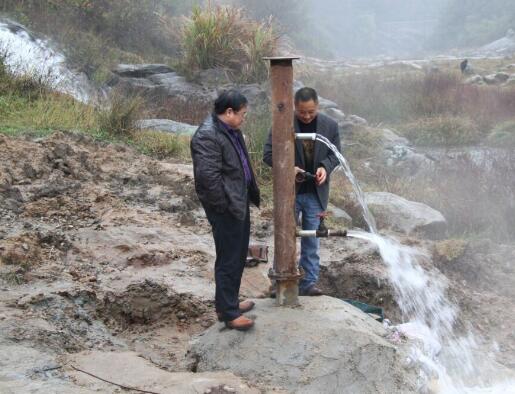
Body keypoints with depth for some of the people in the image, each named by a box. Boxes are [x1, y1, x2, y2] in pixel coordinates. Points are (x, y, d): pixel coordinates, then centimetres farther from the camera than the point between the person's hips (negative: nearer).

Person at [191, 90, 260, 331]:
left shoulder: (231, 130, 10)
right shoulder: (207, 136, -22)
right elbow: (208, 176, -26)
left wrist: (251, 194, 14)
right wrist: (225, 205, -19)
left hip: (239, 203, 10)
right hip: (225, 208, -10)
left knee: (239, 256, 19)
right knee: (228, 259, -1)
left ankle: (229, 302, 34)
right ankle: (228, 313, 10)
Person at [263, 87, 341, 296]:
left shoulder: (330, 125, -2)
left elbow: (335, 153, 7)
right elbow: (268, 154, -6)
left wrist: (325, 167, -14)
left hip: (316, 193, 2)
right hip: (289, 191, -2)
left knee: (311, 242, 8)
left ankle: (309, 282, 17)